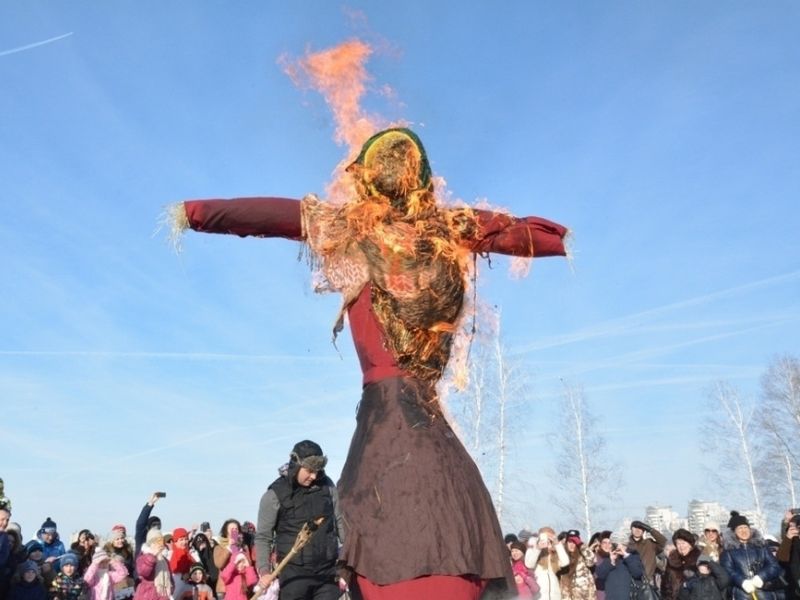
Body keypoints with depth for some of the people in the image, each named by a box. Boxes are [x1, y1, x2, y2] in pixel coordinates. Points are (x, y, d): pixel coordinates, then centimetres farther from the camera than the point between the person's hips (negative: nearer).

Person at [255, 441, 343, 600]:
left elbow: (340, 521, 11)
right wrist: (264, 570, -16)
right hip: (294, 573, -3)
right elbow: (263, 537, -5)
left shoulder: (327, 486, 3)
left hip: (327, 570, 3)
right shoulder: (275, 494, -8)